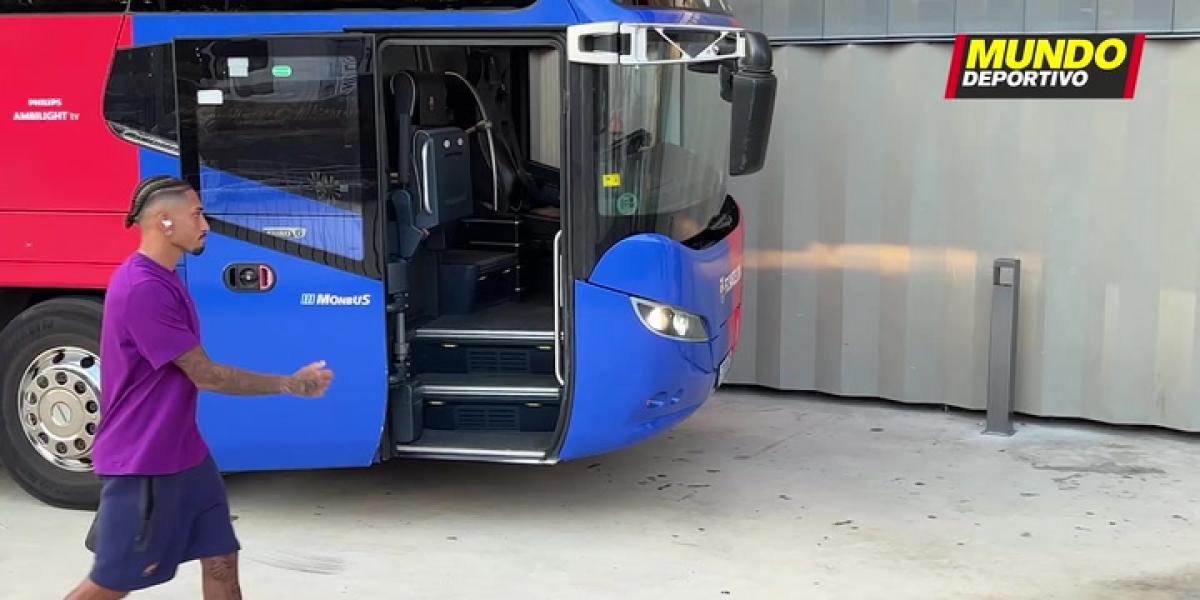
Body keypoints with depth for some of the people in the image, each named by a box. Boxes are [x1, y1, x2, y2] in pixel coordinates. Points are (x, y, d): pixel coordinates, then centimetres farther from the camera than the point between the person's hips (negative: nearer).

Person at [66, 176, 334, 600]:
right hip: (142, 463, -9)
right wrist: (291, 385, -12)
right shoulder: (142, 288, -23)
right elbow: (205, 375, -20)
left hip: (183, 453, 10)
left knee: (221, 562, 8)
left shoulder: (163, 279, 10)